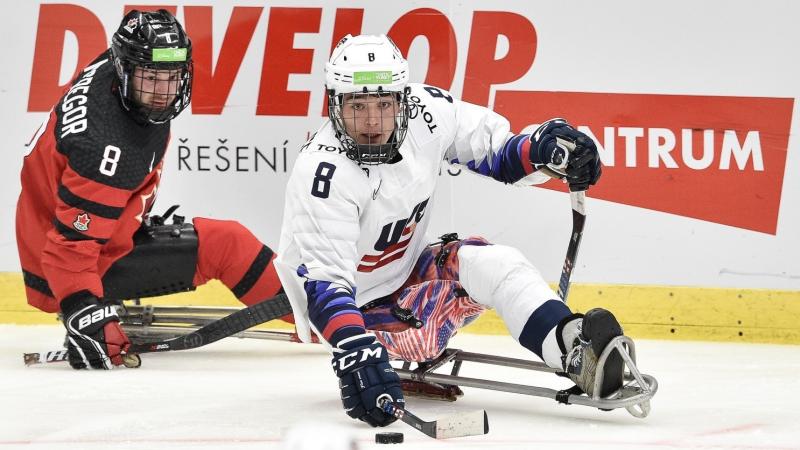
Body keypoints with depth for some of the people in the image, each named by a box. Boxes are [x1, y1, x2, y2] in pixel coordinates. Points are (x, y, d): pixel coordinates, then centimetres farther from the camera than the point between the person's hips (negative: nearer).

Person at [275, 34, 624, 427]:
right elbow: (324, 278, -37)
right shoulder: (322, 173, -31)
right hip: (356, 303, -5)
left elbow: (495, 153, 1)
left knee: (494, 263, -20)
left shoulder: (425, 111, -14)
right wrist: (354, 354, -53)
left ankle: (575, 349, -32)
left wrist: (547, 146, -22)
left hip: (405, 269, 5)